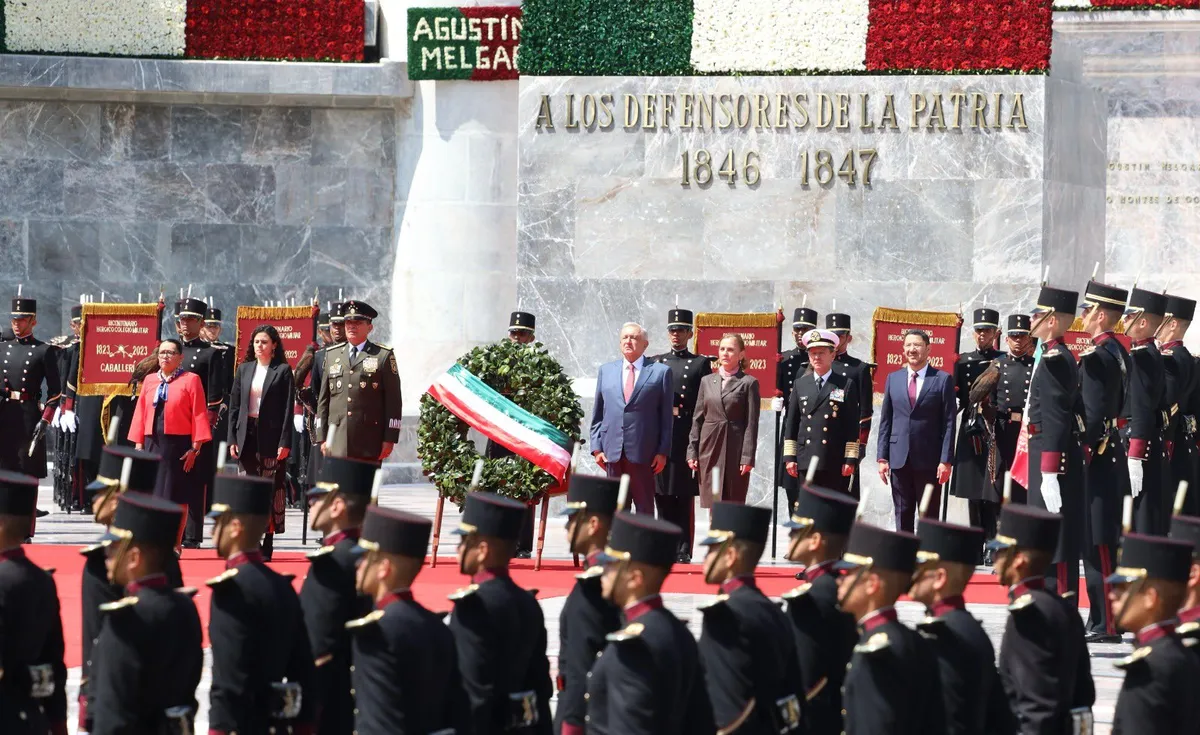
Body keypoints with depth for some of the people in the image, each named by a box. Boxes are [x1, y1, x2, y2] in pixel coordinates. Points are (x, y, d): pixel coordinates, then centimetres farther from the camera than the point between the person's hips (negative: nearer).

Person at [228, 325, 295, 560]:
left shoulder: (282, 371, 0)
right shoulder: (244, 369, 11)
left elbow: (288, 409, -4)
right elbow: (234, 405, 12)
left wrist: (285, 442, -10)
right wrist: (232, 439, 4)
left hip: (271, 437, -4)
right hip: (247, 435, 4)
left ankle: (267, 543, -1)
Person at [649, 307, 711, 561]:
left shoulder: (701, 364, 6)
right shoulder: (655, 363, 15)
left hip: (688, 438, -3)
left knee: (685, 498, -3)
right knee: (662, 496, 3)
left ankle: (683, 550, -2)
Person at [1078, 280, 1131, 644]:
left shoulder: (1096, 357, -16)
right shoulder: (1120, 352, 14)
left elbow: (1093, 413, -22)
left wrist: (1080, 451, -17)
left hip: (1097, 459, -10)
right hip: (1113, 455, 10)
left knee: (1098, 542, -8)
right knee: (1100, 541, 14)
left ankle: (1107, 624, -8)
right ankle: (1101, 617, 19)